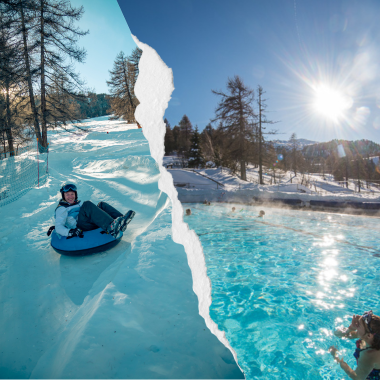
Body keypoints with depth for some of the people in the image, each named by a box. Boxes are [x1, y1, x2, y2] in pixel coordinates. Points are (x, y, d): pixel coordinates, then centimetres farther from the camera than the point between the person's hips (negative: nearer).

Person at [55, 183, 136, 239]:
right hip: (78, 226, -6)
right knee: (87, 204, -29)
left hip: (92, 224, 7)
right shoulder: (61, 209, 11)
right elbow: (58, 227, -3)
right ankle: (111, 228, -50)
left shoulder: (78, 203, 32)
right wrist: (69, 232, -23)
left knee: (101, 205, -11)